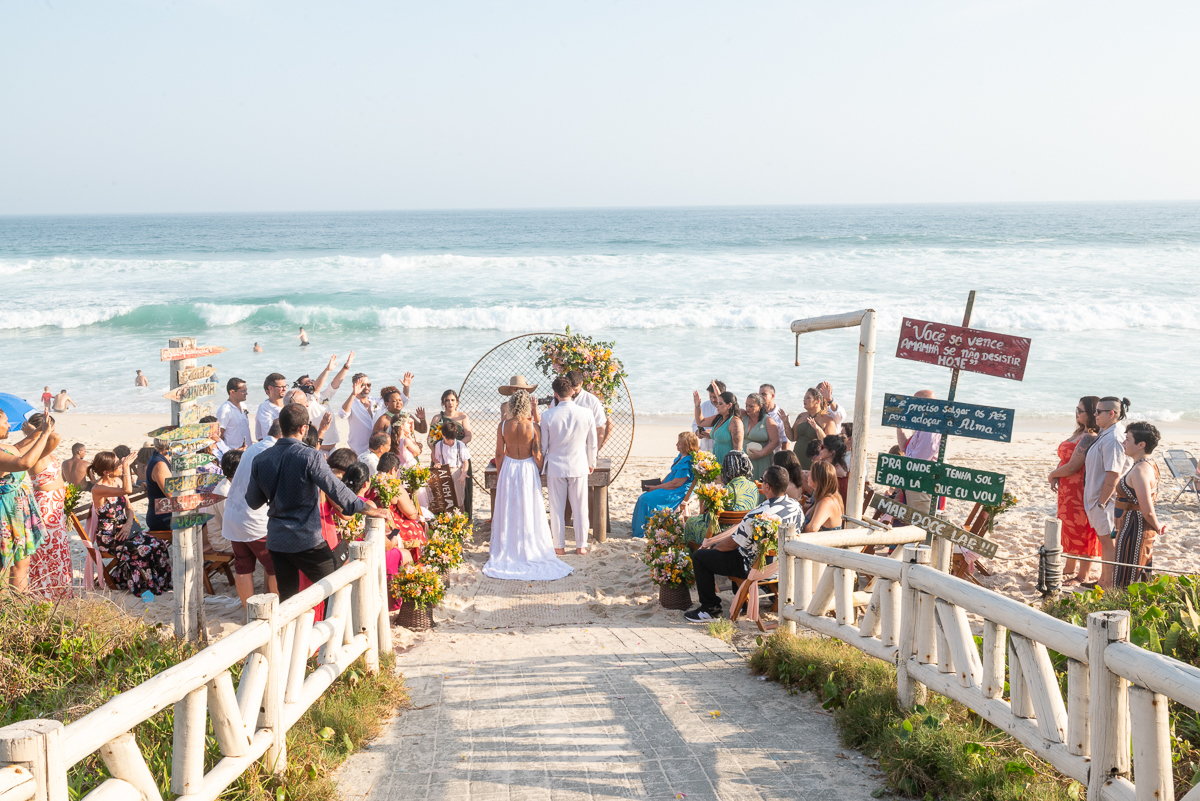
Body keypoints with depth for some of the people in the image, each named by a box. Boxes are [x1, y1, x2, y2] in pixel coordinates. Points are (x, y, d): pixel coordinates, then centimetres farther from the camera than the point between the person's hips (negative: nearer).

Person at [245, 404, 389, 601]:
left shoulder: (260, 460, 2)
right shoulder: (309, 457, -15)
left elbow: (253, 502, 10)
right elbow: (336, 490, -18)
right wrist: (368, 510, -9)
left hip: (276, 540, 5)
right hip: (307, 540, -5)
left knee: (287, 598, 13)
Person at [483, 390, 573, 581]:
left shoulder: (503, 426, -10)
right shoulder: (533, 427, -14)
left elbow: (499, 454, -3)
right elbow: (537, 455, -10)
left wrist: (499, 475, 9)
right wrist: (540, 471, 6)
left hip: (508, 469, 1)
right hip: (528, 470, -1)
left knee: (508, 510, 12)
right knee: (529, 510, 10)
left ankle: (508, 549, 19)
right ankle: (530, 548, 16)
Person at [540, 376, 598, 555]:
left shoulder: (548, 416, -12)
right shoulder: (586, 414, -8)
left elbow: (542, 446, -4)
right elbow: (592, 444, 3)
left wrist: (541, 466, 12)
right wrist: (591, 463, 19)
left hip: (555, 467, -1)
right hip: (579, 467, 1)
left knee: (557, 509, 9)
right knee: (580, 508, 11)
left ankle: (560, 546, 16)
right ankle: (581, 546, 17)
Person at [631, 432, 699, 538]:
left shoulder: (687, 462, -24)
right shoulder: (681, 456, 8)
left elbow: (676, 483, -24)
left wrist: (656, 488, -16)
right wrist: (660, 483, 4)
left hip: (678, 493, -10)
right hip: (668, 487, 10)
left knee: (647, 499, -17)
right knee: (643, 497, 3)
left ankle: (642, 532, -5)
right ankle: (638, 530, 8)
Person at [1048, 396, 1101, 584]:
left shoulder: (1090, 437, -21)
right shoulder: (1079, 433, 12)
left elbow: (1072, 467, -23)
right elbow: (1064, 458, 16)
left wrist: (1052, 474, -5)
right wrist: (1056, 477, -1)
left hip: (1082, 490, -10)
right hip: (1068, 489, 10)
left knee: (1082, 530, -1)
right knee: (1070, 527, 20)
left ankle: (1083, 576, 9)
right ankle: (1070, 568, 34)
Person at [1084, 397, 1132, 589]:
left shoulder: (1113, 438, -24)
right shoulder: (1106, 433, 9)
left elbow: (1113, 474, -26)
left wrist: (1102, 502, -22)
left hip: (1107, 498, -10)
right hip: (1098, 496, 10)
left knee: (1108, 541, 0)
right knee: (1105, 540, 19)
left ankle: (1109, 587, 9)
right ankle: (1103, 580, 32)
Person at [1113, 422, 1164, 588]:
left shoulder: (1140, 470, -25)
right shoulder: (1150, 463, 8)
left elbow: (1147, 511, -26)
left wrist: (1157, 527, -10)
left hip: (1134, 530, -10)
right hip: (1145, 530, 10)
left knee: (1124, 584, -1)